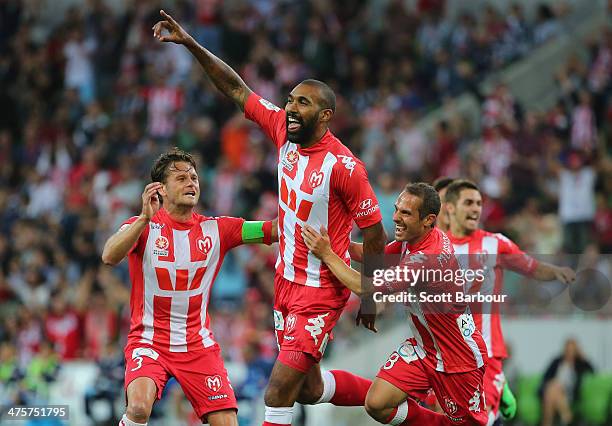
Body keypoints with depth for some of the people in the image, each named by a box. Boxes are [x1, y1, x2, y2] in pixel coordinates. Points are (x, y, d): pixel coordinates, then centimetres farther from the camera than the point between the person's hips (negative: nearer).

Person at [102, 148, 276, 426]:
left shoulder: (215, 229, 4)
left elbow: (273, 230, -2)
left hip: (198, 345, 3)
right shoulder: (143, 226, -5)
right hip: (149, 341, -3)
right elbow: (109, 257, -24)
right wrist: (145, 218, -35)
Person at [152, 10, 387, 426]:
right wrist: (190, 44, 1)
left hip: (322, 290, -8)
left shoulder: (343, 166, -22)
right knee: (308, 389, 18)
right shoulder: (283, 129, -3)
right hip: (287, 279, 8)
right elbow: (237, 89, 7)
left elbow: (375, 236, -14)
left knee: (279, 392, -15)